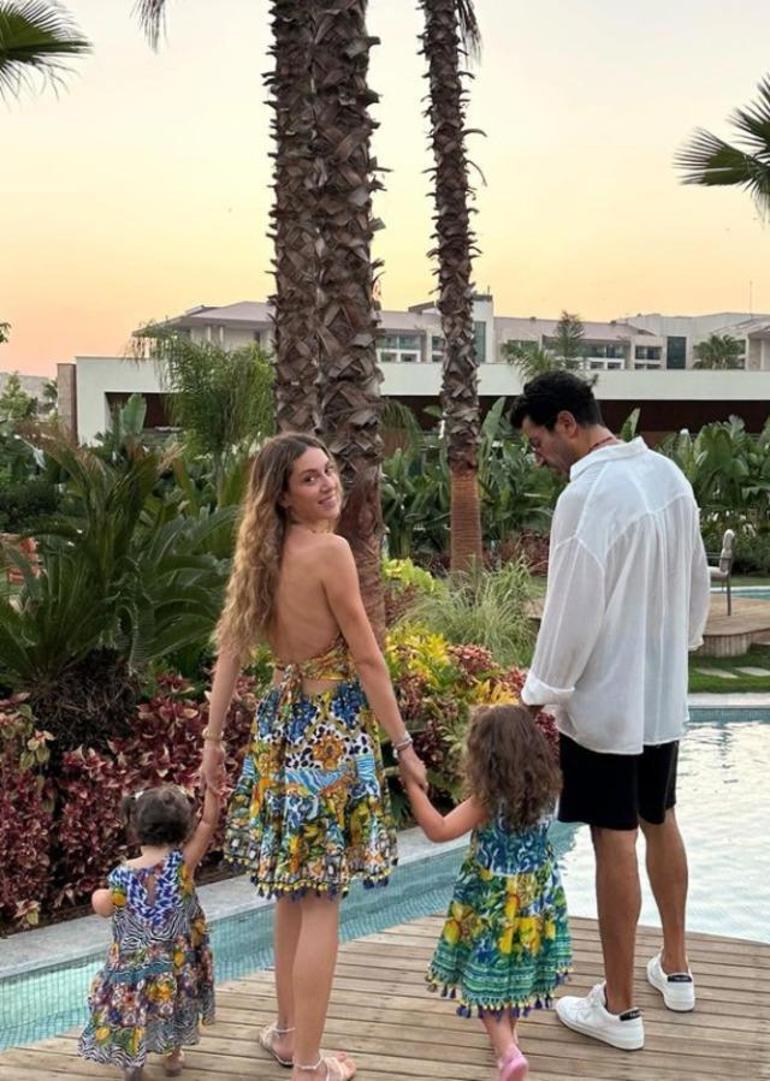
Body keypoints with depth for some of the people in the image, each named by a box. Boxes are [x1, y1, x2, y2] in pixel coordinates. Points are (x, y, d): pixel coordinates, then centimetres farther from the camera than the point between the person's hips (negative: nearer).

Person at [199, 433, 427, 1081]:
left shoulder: (265, 553, 4)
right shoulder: (329, 550, -18)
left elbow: (232, 650, 6)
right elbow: (367, 658, -16)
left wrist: (214, 739, 12)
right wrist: (404, 745, -9)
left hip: (285, 722, 8)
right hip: (332, 728, -8)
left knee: (294, 888, 20)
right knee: (321, 900, 1)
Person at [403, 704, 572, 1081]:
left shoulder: (488, 800, -23)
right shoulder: (544, 790, -8)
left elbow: (439, 830, -29)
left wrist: (413, 785, -29)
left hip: (493, 904, -6)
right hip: (535, 898, 6)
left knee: (486, 976, 5)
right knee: (516, 968, 24)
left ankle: (508, 1050, -9)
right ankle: (508, 1033, 40)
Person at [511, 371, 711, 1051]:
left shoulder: (587, 494, -22)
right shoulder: (668, 474, 4)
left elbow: (573, 610, -21)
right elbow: (697, 578, 13)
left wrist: (541, 695, -11)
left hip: (605, 700, -8)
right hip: (663, 691, 8)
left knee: (615, 843, 1)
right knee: (660, 823, 21)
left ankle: (619, 1008, 14)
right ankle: (675, 969, 36)